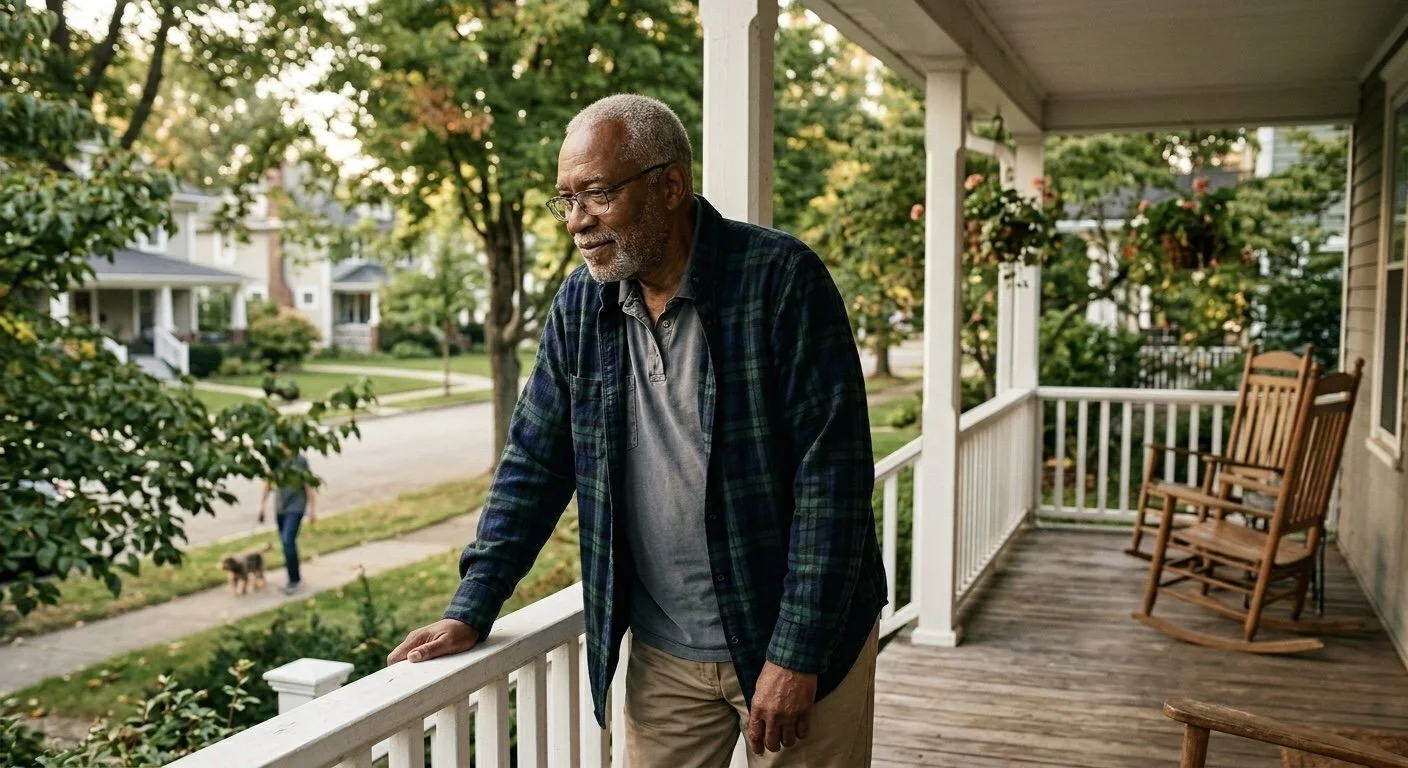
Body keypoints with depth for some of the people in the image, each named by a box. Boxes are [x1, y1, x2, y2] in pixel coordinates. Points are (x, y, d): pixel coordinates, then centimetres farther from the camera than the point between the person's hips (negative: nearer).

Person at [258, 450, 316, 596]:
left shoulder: (300, 460, -11)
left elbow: (308, 485, -6)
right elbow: (268, 483, 10)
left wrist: (312, 509, -5)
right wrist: (263, 504, 9)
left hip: (296, 507, -5)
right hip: (279, 507, 5)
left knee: (288, 542, -15)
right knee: (287, 543, 12)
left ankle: (293, 579, -3)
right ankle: (295, 577, 27)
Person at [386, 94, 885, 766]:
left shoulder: (780, 279, -16)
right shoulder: (580, 305, 1)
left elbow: (832, 475, -18)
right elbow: (535, 464, 6)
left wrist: (796, 655, -19)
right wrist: (471, 610, -2)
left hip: (800, 642, -4)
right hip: (663, 655, 4)